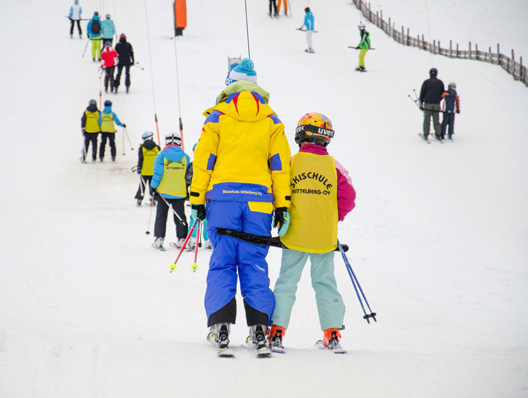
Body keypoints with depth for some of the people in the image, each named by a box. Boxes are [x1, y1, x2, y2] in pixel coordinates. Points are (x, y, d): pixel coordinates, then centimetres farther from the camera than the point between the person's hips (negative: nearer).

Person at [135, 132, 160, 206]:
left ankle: (139, 199, 4)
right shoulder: (156, 147, -1)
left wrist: (139, 169, -4)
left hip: (144, 172, -1)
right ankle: (152, 200, 8)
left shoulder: (142, 147, -5)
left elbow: (140, 159, -7)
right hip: (154, 171, 1)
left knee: (142, 186, 7)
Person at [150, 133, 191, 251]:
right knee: (180, 216, 12)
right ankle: (182, 239, 10)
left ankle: (159, 239, 1)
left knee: (161, 216, 8)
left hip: (164, 192, -2)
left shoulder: (162, 155, -6)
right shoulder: (185, 157, 1)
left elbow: (157, 172, -13)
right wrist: (188, 191, 13)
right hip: (180, 192, 2)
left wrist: (154, 186, -2)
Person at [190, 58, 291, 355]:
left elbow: (203, 159, 1)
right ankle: (259, 326, -5)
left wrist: (197, 200, 4)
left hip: (223, 195, -1)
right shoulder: (271, 120, 9)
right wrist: (282, 205, 7)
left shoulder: (218, 116, 4)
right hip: (259, 197, 1)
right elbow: (280, 163, 6)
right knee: (254, 264, 4)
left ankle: (221, 325, -9)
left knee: (222, 262, 1)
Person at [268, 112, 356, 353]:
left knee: (287, 282, 5)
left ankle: (276, 331, -2)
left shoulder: (290, 164, -6)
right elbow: (348, 197, -4)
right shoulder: (334, 166, -3)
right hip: (325, 237, 1)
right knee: (325, 283, 11)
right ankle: (332, 333, 7)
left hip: (295, 235, -1)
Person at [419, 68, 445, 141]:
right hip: (437, 104, 2)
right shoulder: (440, 82, 6)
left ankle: (425, 135, -2)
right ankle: (438, 135, 4)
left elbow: (422, 93, 2)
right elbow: (443, 93, 13)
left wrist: (421, 103, 8)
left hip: (428, 104, -2)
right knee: (436, 120, 8)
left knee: (427, 120, 0)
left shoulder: (426, 82, 0)